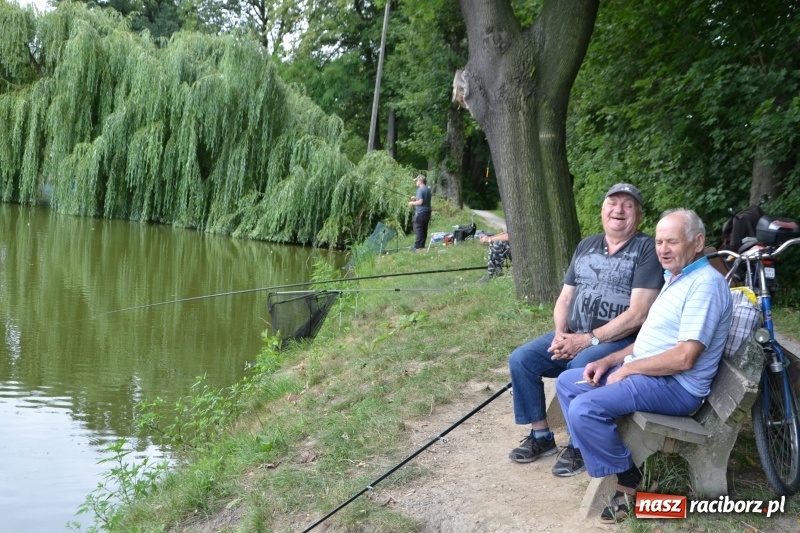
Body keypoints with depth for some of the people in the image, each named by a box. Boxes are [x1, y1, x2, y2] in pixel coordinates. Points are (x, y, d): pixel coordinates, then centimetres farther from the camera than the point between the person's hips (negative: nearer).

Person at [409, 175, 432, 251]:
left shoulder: (420, 190, -15)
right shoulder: (428, 189, 13)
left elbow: (420, 202, -22)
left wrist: (412, 203, -7)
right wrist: (416, 198, 18)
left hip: (420, 213, -9)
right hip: (427, 212, 9)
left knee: (418, 229, -5)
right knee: (424, 229, 11)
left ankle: (417, 246, -4)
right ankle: (422, 245, 16)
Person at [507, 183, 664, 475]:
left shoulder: (647, 249, -8)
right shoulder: (586, 246, 14)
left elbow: (638, 314, -17)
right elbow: (565, 298, 14)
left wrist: (589, 339, -19)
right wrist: (560, 334, -7)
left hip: (620, 340, -7)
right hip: (572, 335, 7)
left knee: (580, 368, -34)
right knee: (520, 359, -9)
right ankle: (541, 436, 7)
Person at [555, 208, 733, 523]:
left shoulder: (705, 283, -18)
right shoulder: (677, 279, 15)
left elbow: (684, 358, -26)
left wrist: (626, 369, -15)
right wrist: (609, 361, 6)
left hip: (676, 386, -11)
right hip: (644, 372, 11)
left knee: (585, 408, -26)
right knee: (567, 382, 10)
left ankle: (629, 480, -7)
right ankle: (593, 454, 8)